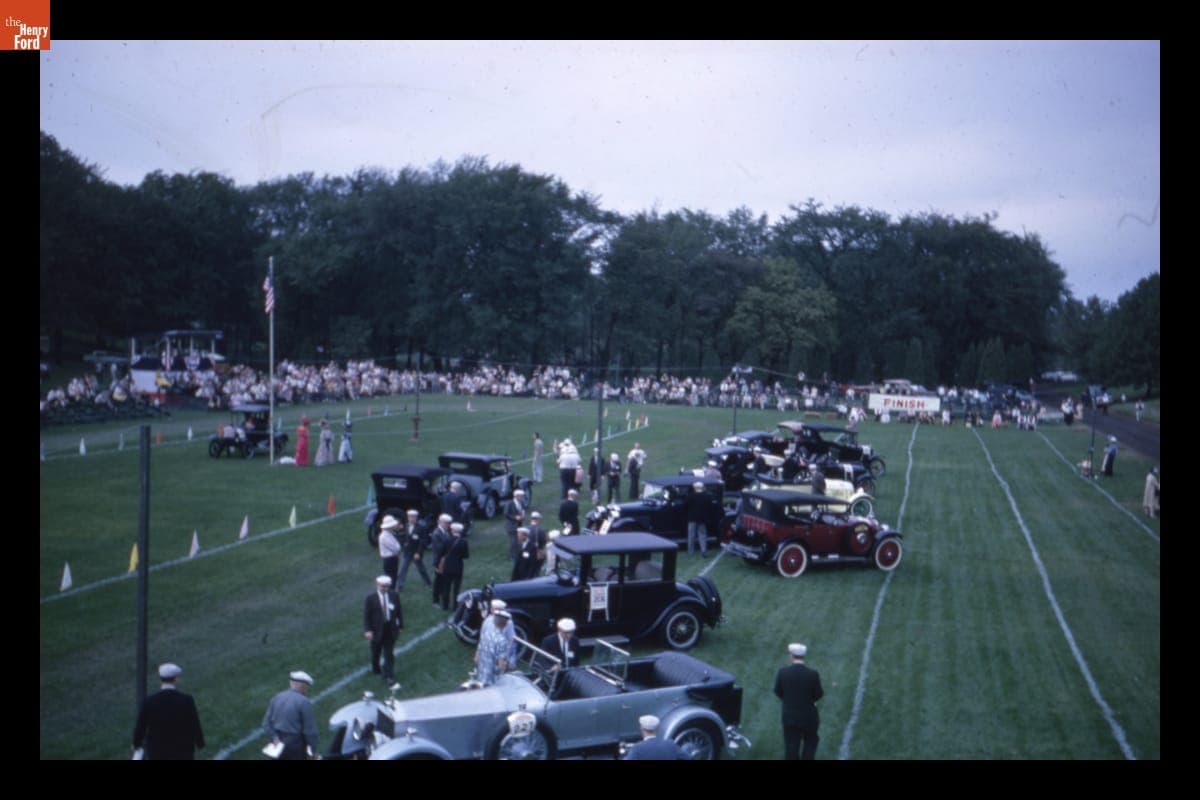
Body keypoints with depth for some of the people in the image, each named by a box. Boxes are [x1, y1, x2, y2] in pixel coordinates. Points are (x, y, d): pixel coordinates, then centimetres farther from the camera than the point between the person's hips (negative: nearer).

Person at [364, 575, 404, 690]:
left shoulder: (394, 595, -8)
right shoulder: (371, 598, -15)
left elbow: (399, 611, 1)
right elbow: (366, 615, -13)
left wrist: (401, 625, 2)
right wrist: (367, 630, -20)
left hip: (391, 630, 1)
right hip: (377, 630, -1)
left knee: (389, 655, 2)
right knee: (376, 652, 21)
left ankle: (389, 679, 6)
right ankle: (375, 668, 49)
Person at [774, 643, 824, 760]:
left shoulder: (782, 672, -14)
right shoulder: (813, 674, -19)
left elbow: (778, 692, -3)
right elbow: (818, 695, -10)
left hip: (789, 716, 1)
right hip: (808, 716, -1)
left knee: (791, 746, 12)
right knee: (810, 742, 20)